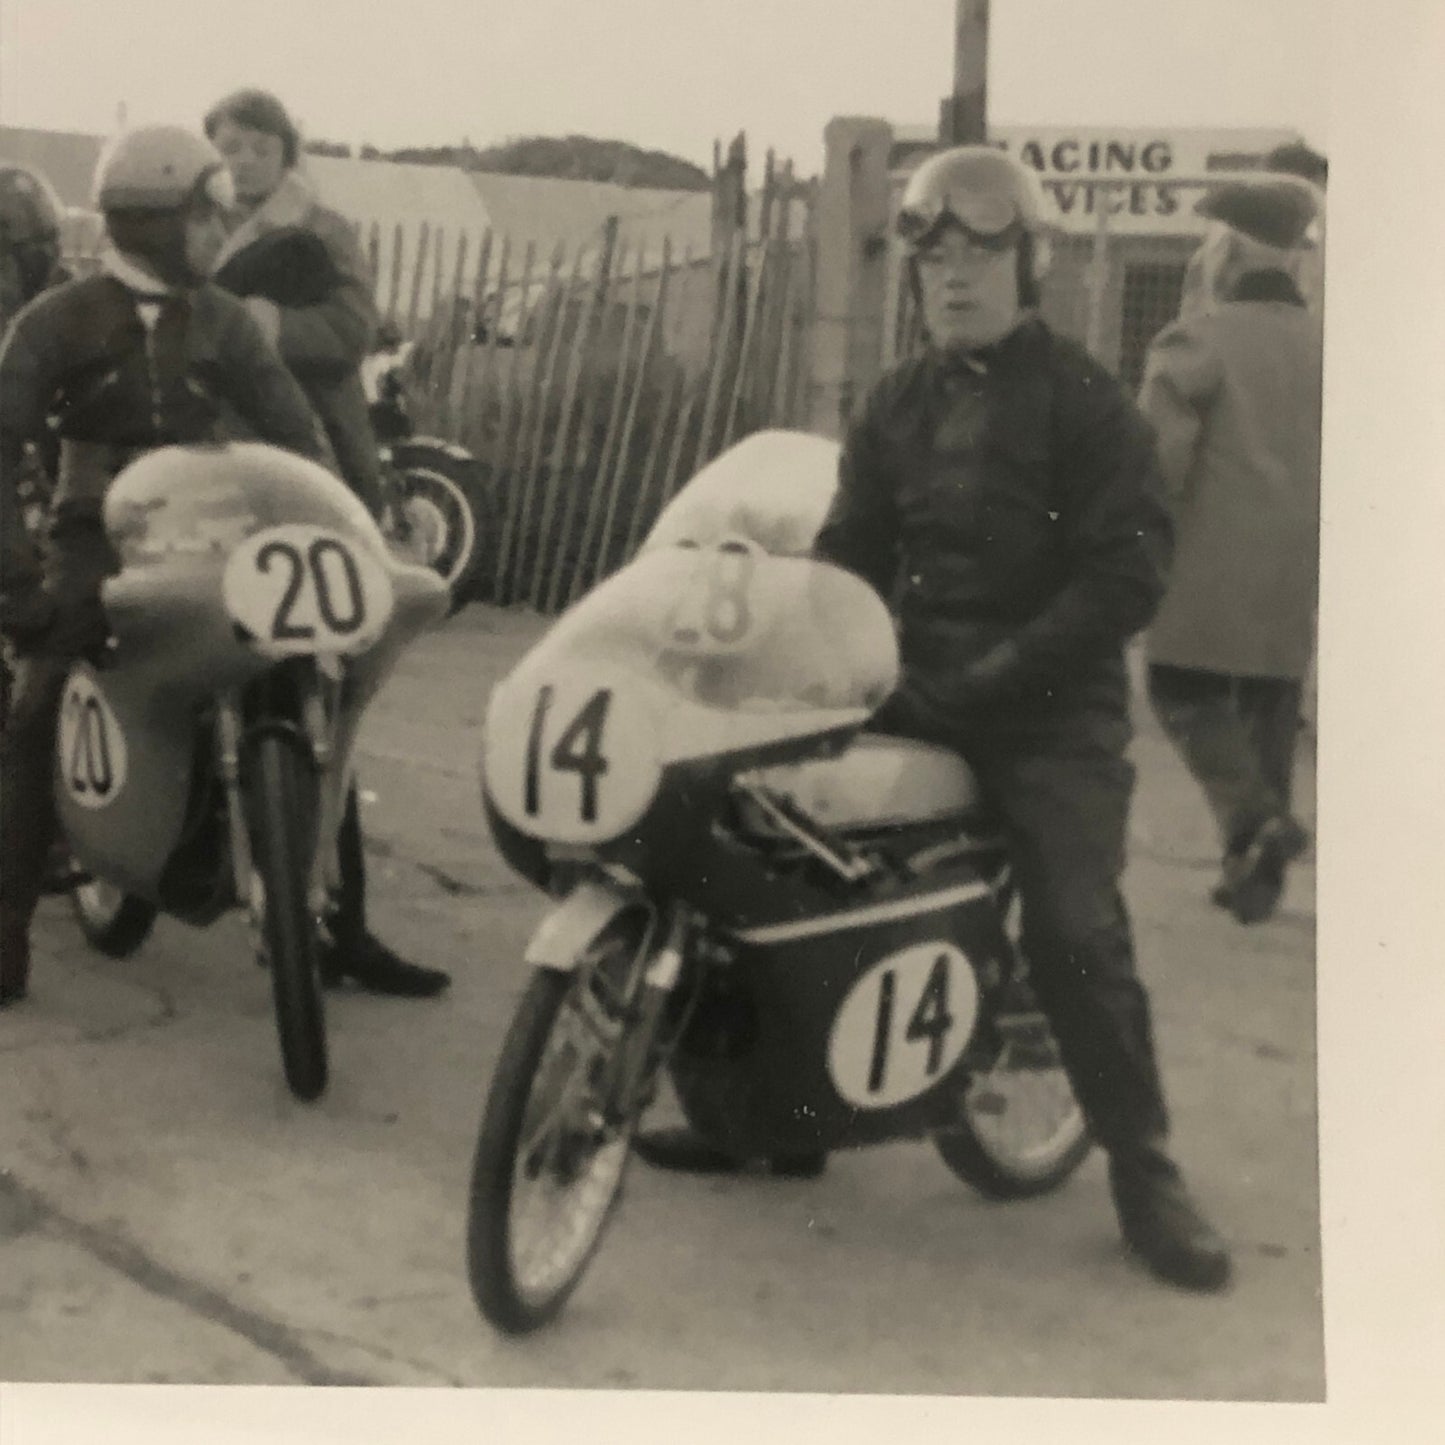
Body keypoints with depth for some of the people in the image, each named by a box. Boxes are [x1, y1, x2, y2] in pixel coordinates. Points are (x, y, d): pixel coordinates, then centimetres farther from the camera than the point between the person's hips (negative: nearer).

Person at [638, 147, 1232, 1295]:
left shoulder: (1085, 402, -3)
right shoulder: (900, 403, 14)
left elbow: (1128, 573, -11)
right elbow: (852, 548, 11)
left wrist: (1002, 675, -19)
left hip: (1052, 712, -5)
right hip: (915, 691, 5)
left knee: (1078, 933, -15)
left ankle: (1145, 1171, -2)